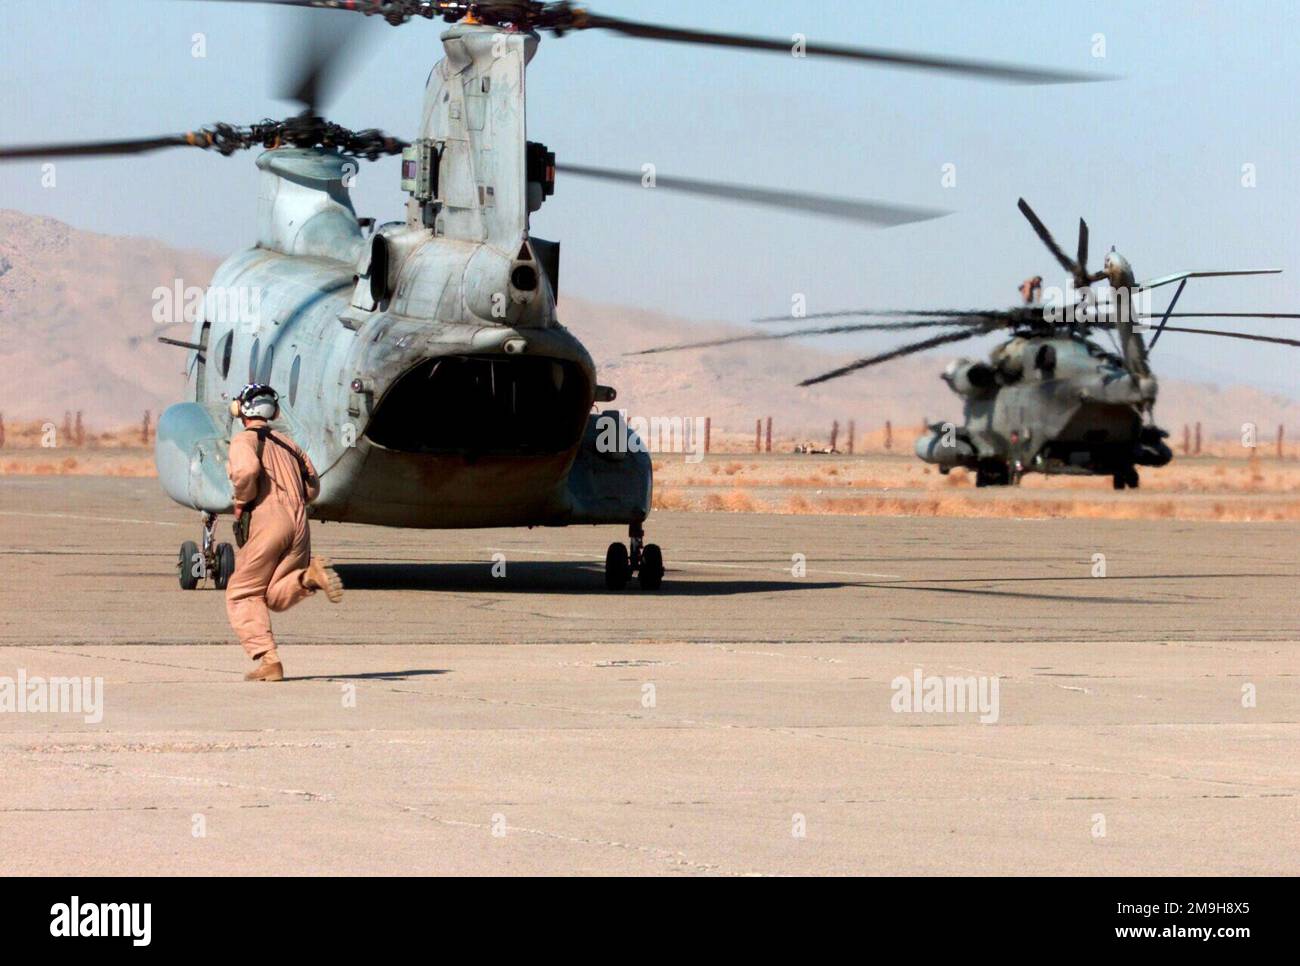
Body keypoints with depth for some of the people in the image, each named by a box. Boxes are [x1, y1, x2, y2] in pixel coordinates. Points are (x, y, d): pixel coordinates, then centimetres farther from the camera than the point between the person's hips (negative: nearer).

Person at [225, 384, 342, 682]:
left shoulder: (245, 439, 2)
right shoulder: (288, 444, 23)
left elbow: (246, 469, -21)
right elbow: (312, 487, 22)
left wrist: (241, 502, -5)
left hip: (265, 522, -6)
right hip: (299, 522, 6)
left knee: (243, 595, 6)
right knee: (277, 596, 11)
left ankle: (268, 661, -9)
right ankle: (309, 575, -21)